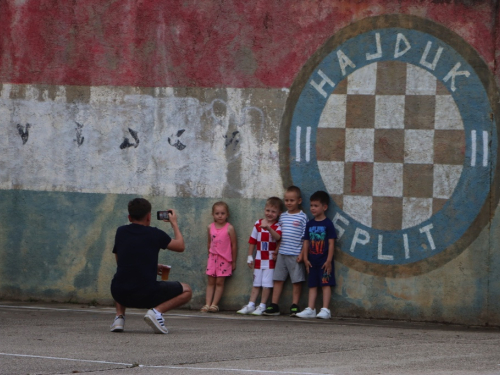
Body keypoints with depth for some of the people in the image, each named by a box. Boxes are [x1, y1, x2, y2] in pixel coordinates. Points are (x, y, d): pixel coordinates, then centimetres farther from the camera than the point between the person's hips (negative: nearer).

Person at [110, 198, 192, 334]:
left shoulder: (121, 232, 10)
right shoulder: (155, 234, 0)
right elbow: (180, 246, 15)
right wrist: (174, 223, 30)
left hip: (120, 295, 4)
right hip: (147, 295, -4)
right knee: (186, 291, 15)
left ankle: (119, 315, 15)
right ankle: (157, 311, -9)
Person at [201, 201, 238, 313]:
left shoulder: (229, 228, -8)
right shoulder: (210, 227, 4)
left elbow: (234, 245, -4)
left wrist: (233, 261, -1)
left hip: (224, 259, -4)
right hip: (213, 257, 4)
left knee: (219, 282, -1)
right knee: (211, 281, 3)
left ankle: (214, 304, 1)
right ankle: (207, 304, 1)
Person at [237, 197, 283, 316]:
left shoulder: (277, 226, -7)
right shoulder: (258, 224, 5)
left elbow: (277, 237, -29)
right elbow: (252, 241, 11)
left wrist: (268, 228, -44)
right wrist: (250, 256, 10)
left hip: (270, 260, -4)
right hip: (259, 259, 4)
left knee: (267, 284, -4)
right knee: (256, 283, 10)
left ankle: (262, 306, 4)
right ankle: (251, 305, 14)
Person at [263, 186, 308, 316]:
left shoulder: (302, 217, -3)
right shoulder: (282, 216, 12)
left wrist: (302, 254, -10)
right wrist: (276, 250, 12)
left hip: (295, 255, -5)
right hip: (282, 254, 5)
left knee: (297, 281, 1)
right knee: (278, 279, 5)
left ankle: (294, 306, 8)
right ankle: (274, 306, 8)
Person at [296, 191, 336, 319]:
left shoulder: (327, 224, -6)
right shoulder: (310, 224, 9)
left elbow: (331, 243, -8)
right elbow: (306, 242, 10)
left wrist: (329, 260, -12)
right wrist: (305, 258, 3)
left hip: (324, 261, -6)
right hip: (312, 261, 6)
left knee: (325, 284, -3)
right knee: (312, 285, 7)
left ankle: (325, 310, -4)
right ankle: (310, 309, 8)